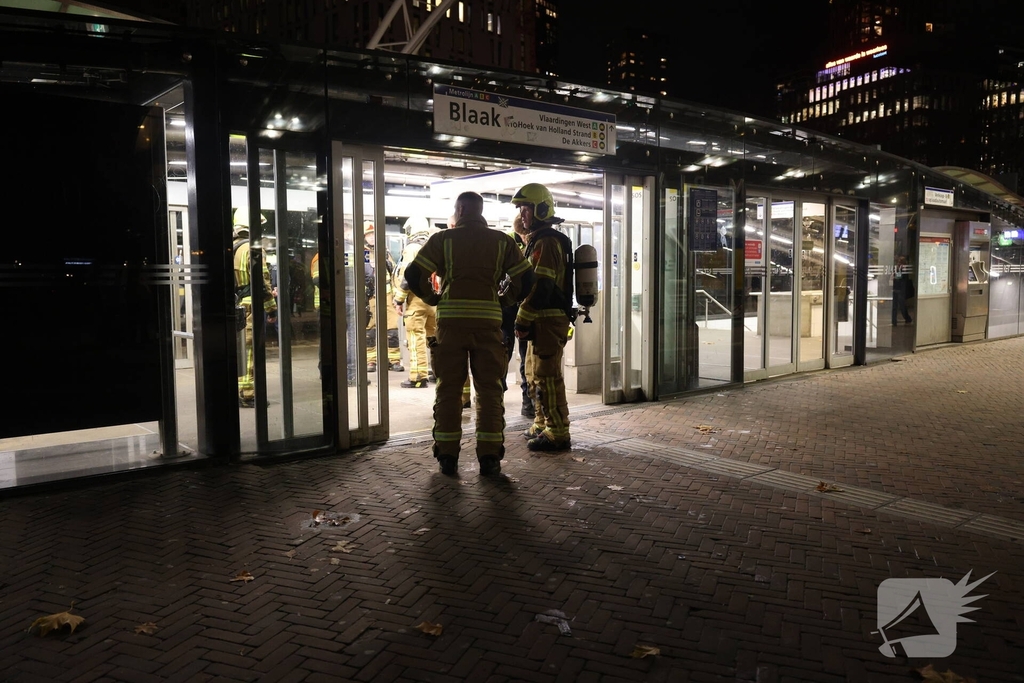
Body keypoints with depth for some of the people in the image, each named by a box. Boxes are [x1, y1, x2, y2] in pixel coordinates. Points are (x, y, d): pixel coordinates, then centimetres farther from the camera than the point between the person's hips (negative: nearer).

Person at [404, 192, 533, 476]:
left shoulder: (443, 239, 4)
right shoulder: (501, 241, 9)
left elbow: (414, 274, -4)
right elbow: (525, 278, 5)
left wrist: (433, 298, 10)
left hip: (451, 321, -1)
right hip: (489, 321, 1)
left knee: (448, 389, 8)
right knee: (489, 390, 7)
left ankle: (447, 456, 10)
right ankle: (489, 457, 6)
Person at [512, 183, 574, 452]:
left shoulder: (545, 242, -14)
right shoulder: (538, 240, 19)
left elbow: (539, 286, -21)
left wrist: (523, 321, -18)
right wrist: (527, 321, 18)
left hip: (548, 319, -11)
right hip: (543, 319, 11)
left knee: (547, 376, -8)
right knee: (535, 373, 17)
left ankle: (557, 434, -2)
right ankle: (542, 424, 28)